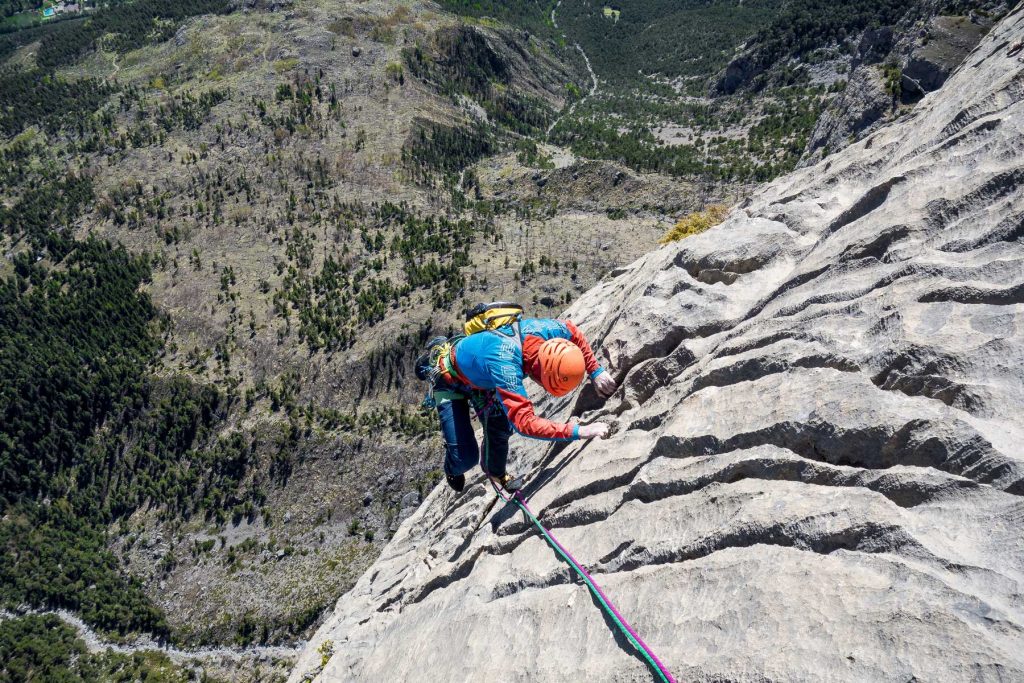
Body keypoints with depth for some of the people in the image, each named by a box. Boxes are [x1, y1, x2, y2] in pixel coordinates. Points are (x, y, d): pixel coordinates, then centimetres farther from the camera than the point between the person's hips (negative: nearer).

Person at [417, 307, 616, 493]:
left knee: (501, 428, 10)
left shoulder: (542, 329, -30)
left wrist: (596, 372, -12)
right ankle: (453, 471, 31)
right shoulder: (504, 366, -50)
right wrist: (580, 431, -53)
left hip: (479, 375, 6)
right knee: (465, 458, -7)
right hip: (451, 380, -6)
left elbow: (573, 332, -6)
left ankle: (496, 472, 43)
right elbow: (525, 422, -52)